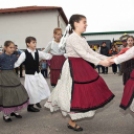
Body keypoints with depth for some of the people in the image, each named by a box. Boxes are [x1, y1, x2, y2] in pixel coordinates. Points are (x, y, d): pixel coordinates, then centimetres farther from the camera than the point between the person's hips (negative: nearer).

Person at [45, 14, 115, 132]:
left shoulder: (82, 39, 11)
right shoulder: (72, 38, -18)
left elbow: (91, 52, 10)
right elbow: (83, 54, -25)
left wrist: (106, 58, 2)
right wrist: (100, 62, -27)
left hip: (81, 67, 9)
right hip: (73, 68, -9)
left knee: (84, 92, 14)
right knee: (75, 94, -1)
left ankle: (74, 117, 32)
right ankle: (71, 122, 16)